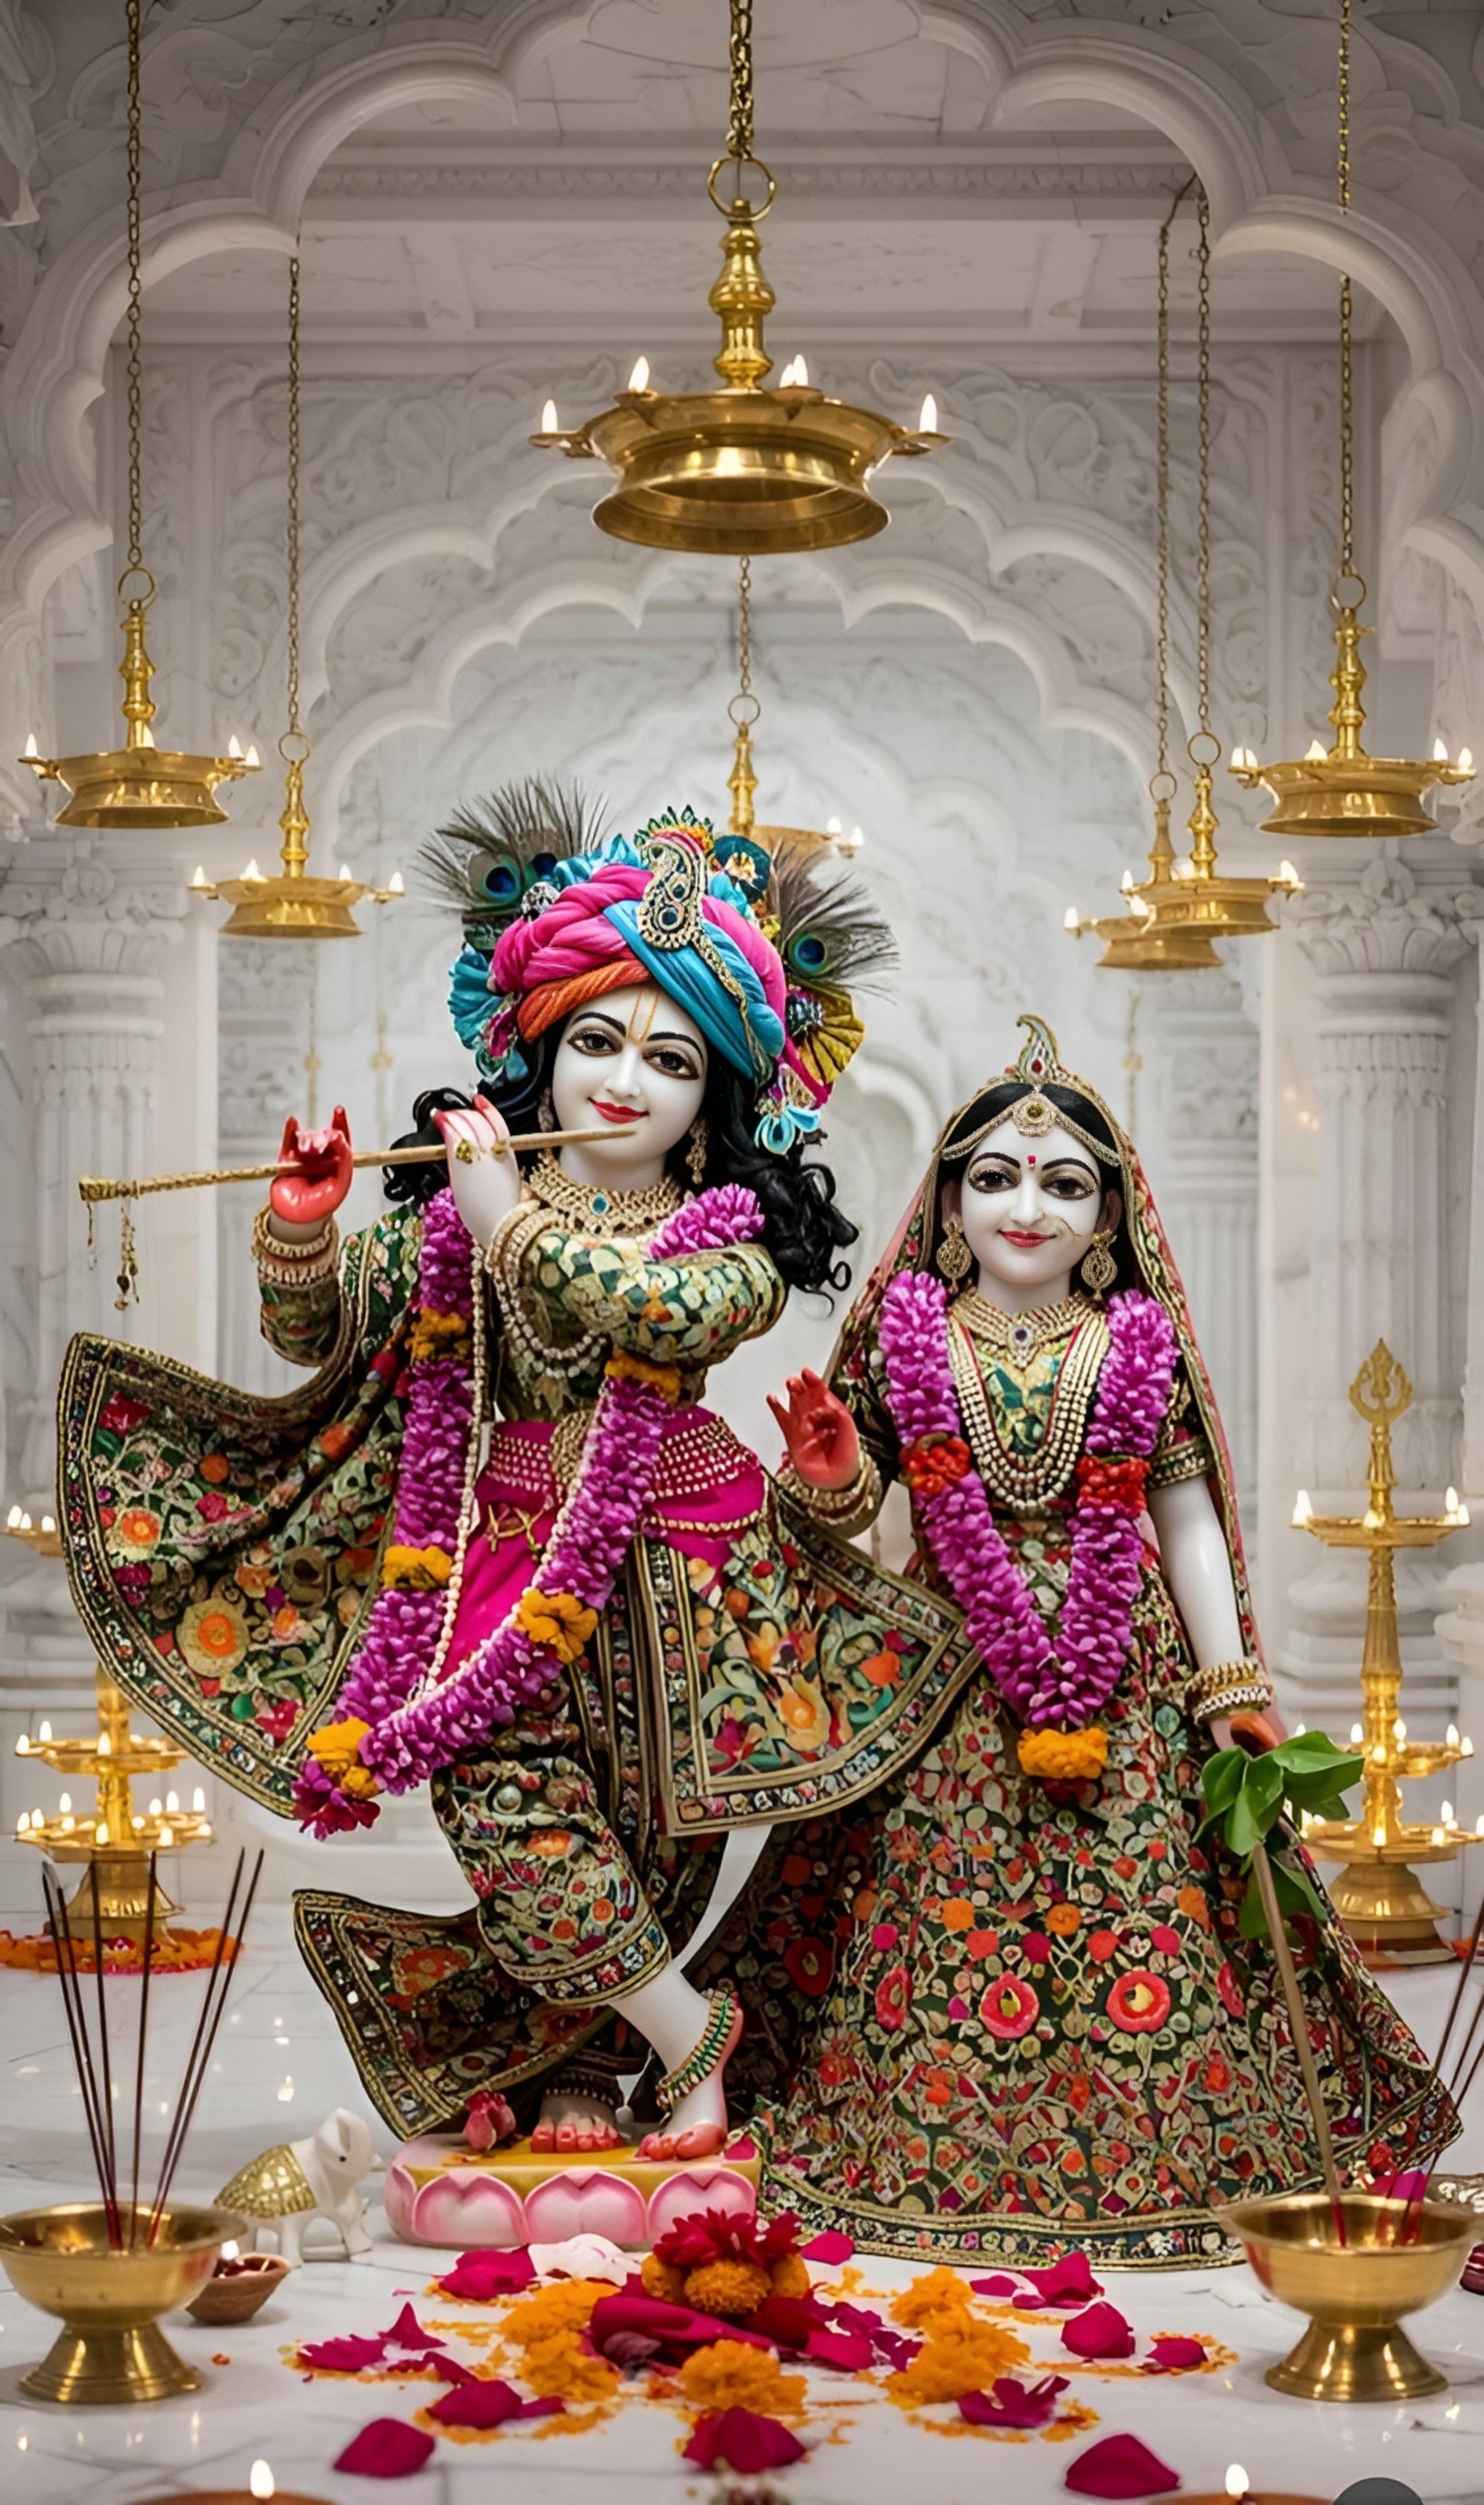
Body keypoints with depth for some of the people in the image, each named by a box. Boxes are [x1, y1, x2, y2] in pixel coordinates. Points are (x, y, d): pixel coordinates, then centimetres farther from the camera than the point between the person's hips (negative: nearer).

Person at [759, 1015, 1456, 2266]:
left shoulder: (1144, 1344, 2)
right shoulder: (905, 1337, 2)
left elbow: (1188, 1520, 4)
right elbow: (856, 1505, 7)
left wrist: (1232, 1683, 1)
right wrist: (834, 1479, -16)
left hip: (1122, 1670, 0)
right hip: (953, 1685, 0)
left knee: (1136, 1894, 1)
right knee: (946, 1890, 1)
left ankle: (1144, 2153, 14)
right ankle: (929, 2141, 15)